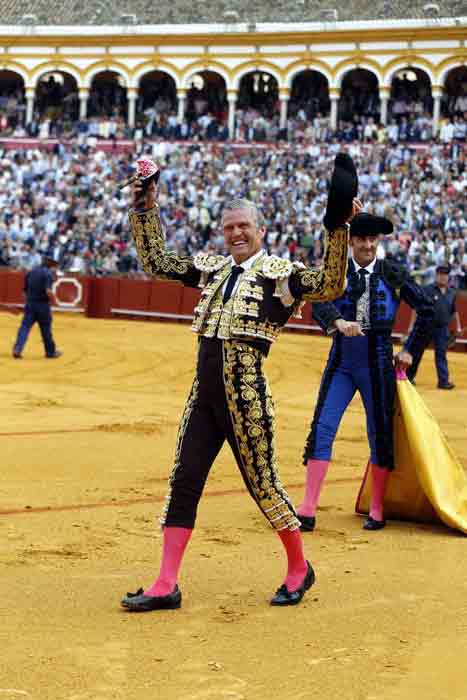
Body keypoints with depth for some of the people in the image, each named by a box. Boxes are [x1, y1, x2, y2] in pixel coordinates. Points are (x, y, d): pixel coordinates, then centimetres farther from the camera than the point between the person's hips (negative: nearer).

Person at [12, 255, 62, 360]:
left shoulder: (30, 272, 9)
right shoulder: (48, 273, -11)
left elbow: (25, 289, 14)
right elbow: (48, 291, -23)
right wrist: (53, 299, -5)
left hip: (29, 304, 4)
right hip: (43, 305, -4)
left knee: (25, 326, 1)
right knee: (46, 329, 8)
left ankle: (17, 349, -14)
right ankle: (51, 352, 22)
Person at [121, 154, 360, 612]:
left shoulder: (279, 273, -3)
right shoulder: (212, 268, 15)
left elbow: (331, 285, -19)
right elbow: (156, 261, 21)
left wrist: (338, 228, -29)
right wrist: (144, 208, 15)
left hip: (246, 393, -6)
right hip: (204, 392, 6)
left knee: (262, 483, 2)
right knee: (183, 482, 3)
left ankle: (299, 568, 24)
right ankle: (165, 586, 7)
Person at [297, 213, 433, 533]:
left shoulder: (392, 273, 0)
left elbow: (426, 309, 8)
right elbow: (319, 302, -17)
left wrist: (410, 350, 6)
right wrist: (338, 322, -37)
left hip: (378, 364, 0)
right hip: (341, 363, 0)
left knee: (380, 434, 5)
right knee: (322, 429, -7)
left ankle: (377, 512, 18)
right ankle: (308, 510, -7)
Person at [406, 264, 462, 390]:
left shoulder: (451, 293, 8)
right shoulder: (427, 290, -8)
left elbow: (454, 311, 20)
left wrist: (458, 326, 18)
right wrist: (411, 325, -12)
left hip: (442, 329, 3)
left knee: (441, 354, 1)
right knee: (417, 353, 8)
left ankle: (443, 381, 1)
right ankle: (408, 377, 22)